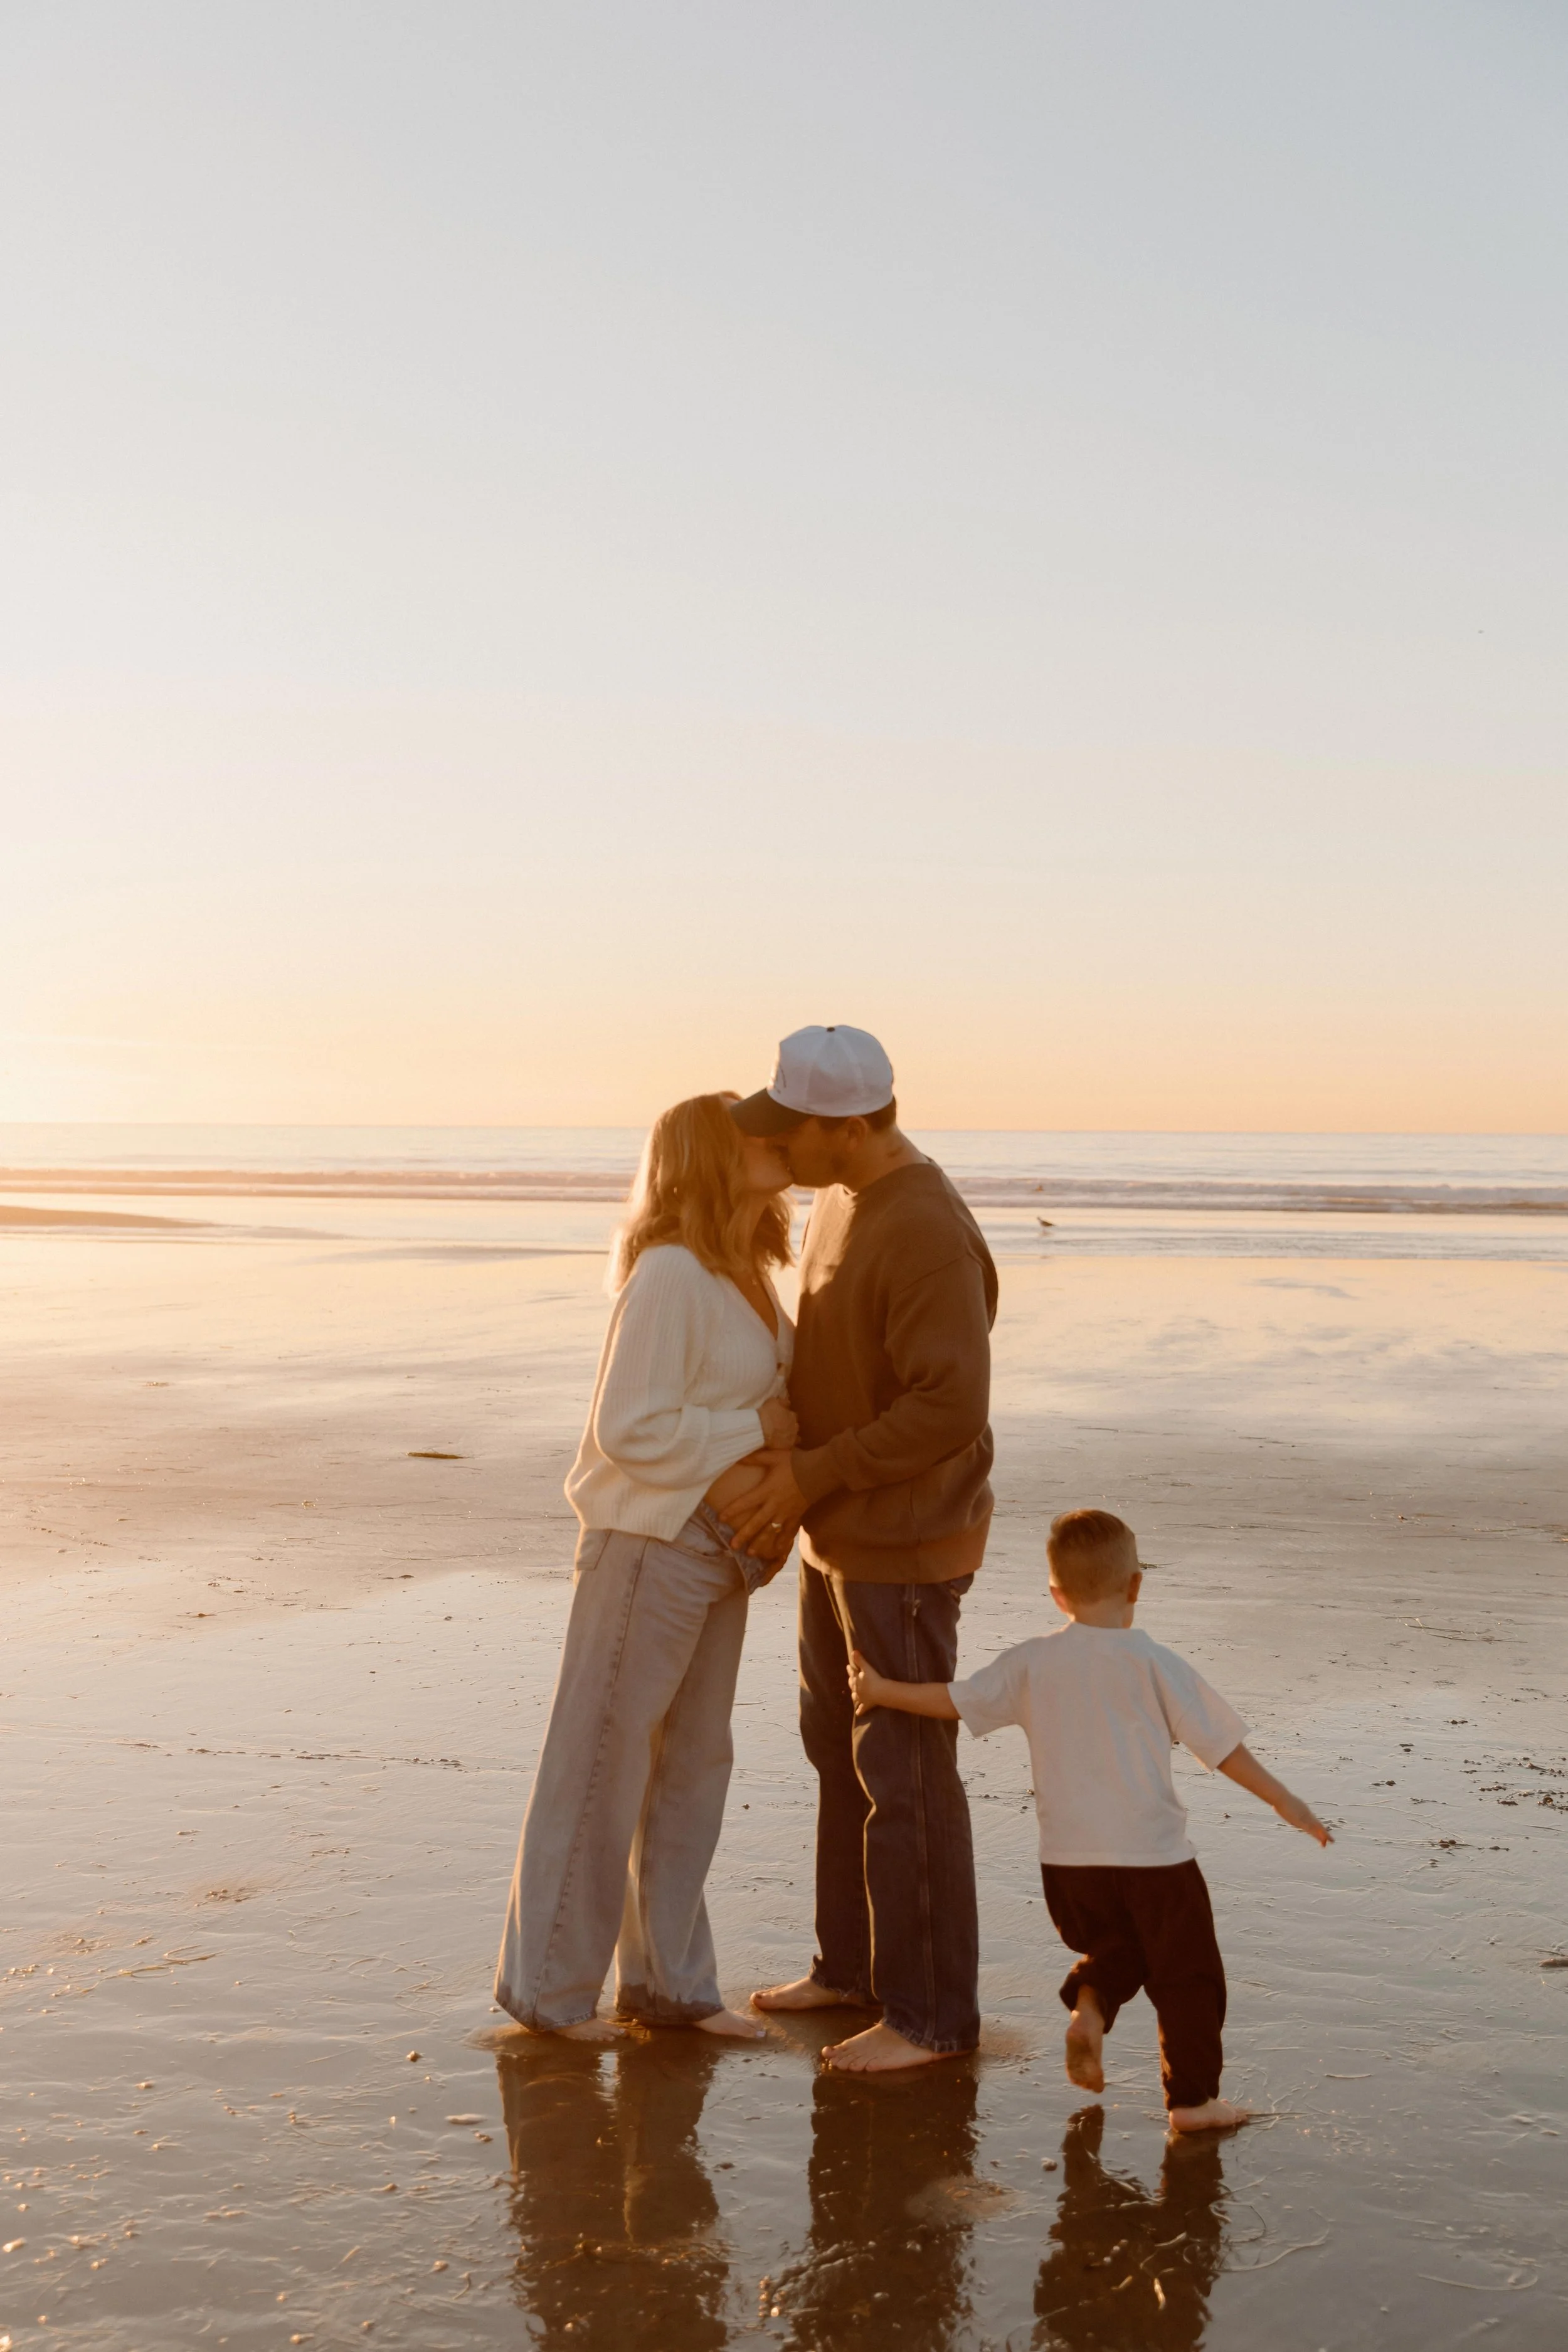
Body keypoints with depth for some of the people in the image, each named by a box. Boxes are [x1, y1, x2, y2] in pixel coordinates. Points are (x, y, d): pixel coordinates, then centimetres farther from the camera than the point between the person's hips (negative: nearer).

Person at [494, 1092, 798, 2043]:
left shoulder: (747, 1277, 10)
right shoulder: (669, 1275, -19)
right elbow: (631, 1430, -23)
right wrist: (756, 1431, -17)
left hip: (718, 1550, 9)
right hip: (648, 1546, -9)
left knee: (692, 1765, 15)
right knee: (601, 1768, 3)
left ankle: (668, 1979, 27)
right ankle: (549, 1984, 18)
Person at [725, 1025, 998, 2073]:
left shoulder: (929, 1234, -27)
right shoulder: (852, 1195, 6)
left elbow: (952, 1409, -30)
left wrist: (815, 1475, -23)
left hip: (905, 1548, -10)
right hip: (845, 1530, 10)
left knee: (905, 1777, 0)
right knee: (843, 1751, 19)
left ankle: (934, 2012, 15)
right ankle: (855, 1963, 35)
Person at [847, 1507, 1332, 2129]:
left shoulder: (1032, 1663, 0)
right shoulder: (1155, 1665, -7)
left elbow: (954, 1701, 2)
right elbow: (1221, 1745, -6)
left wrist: (880, 1691, 16)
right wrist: (1283, 1800, 2)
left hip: (1067, 1860, 4)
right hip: (1152, 1856, -4)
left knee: (1119, 1951, 27)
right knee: (1186, 1975, 11)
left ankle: (1087, 2008, 1)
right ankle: (1191, 2099, 12)